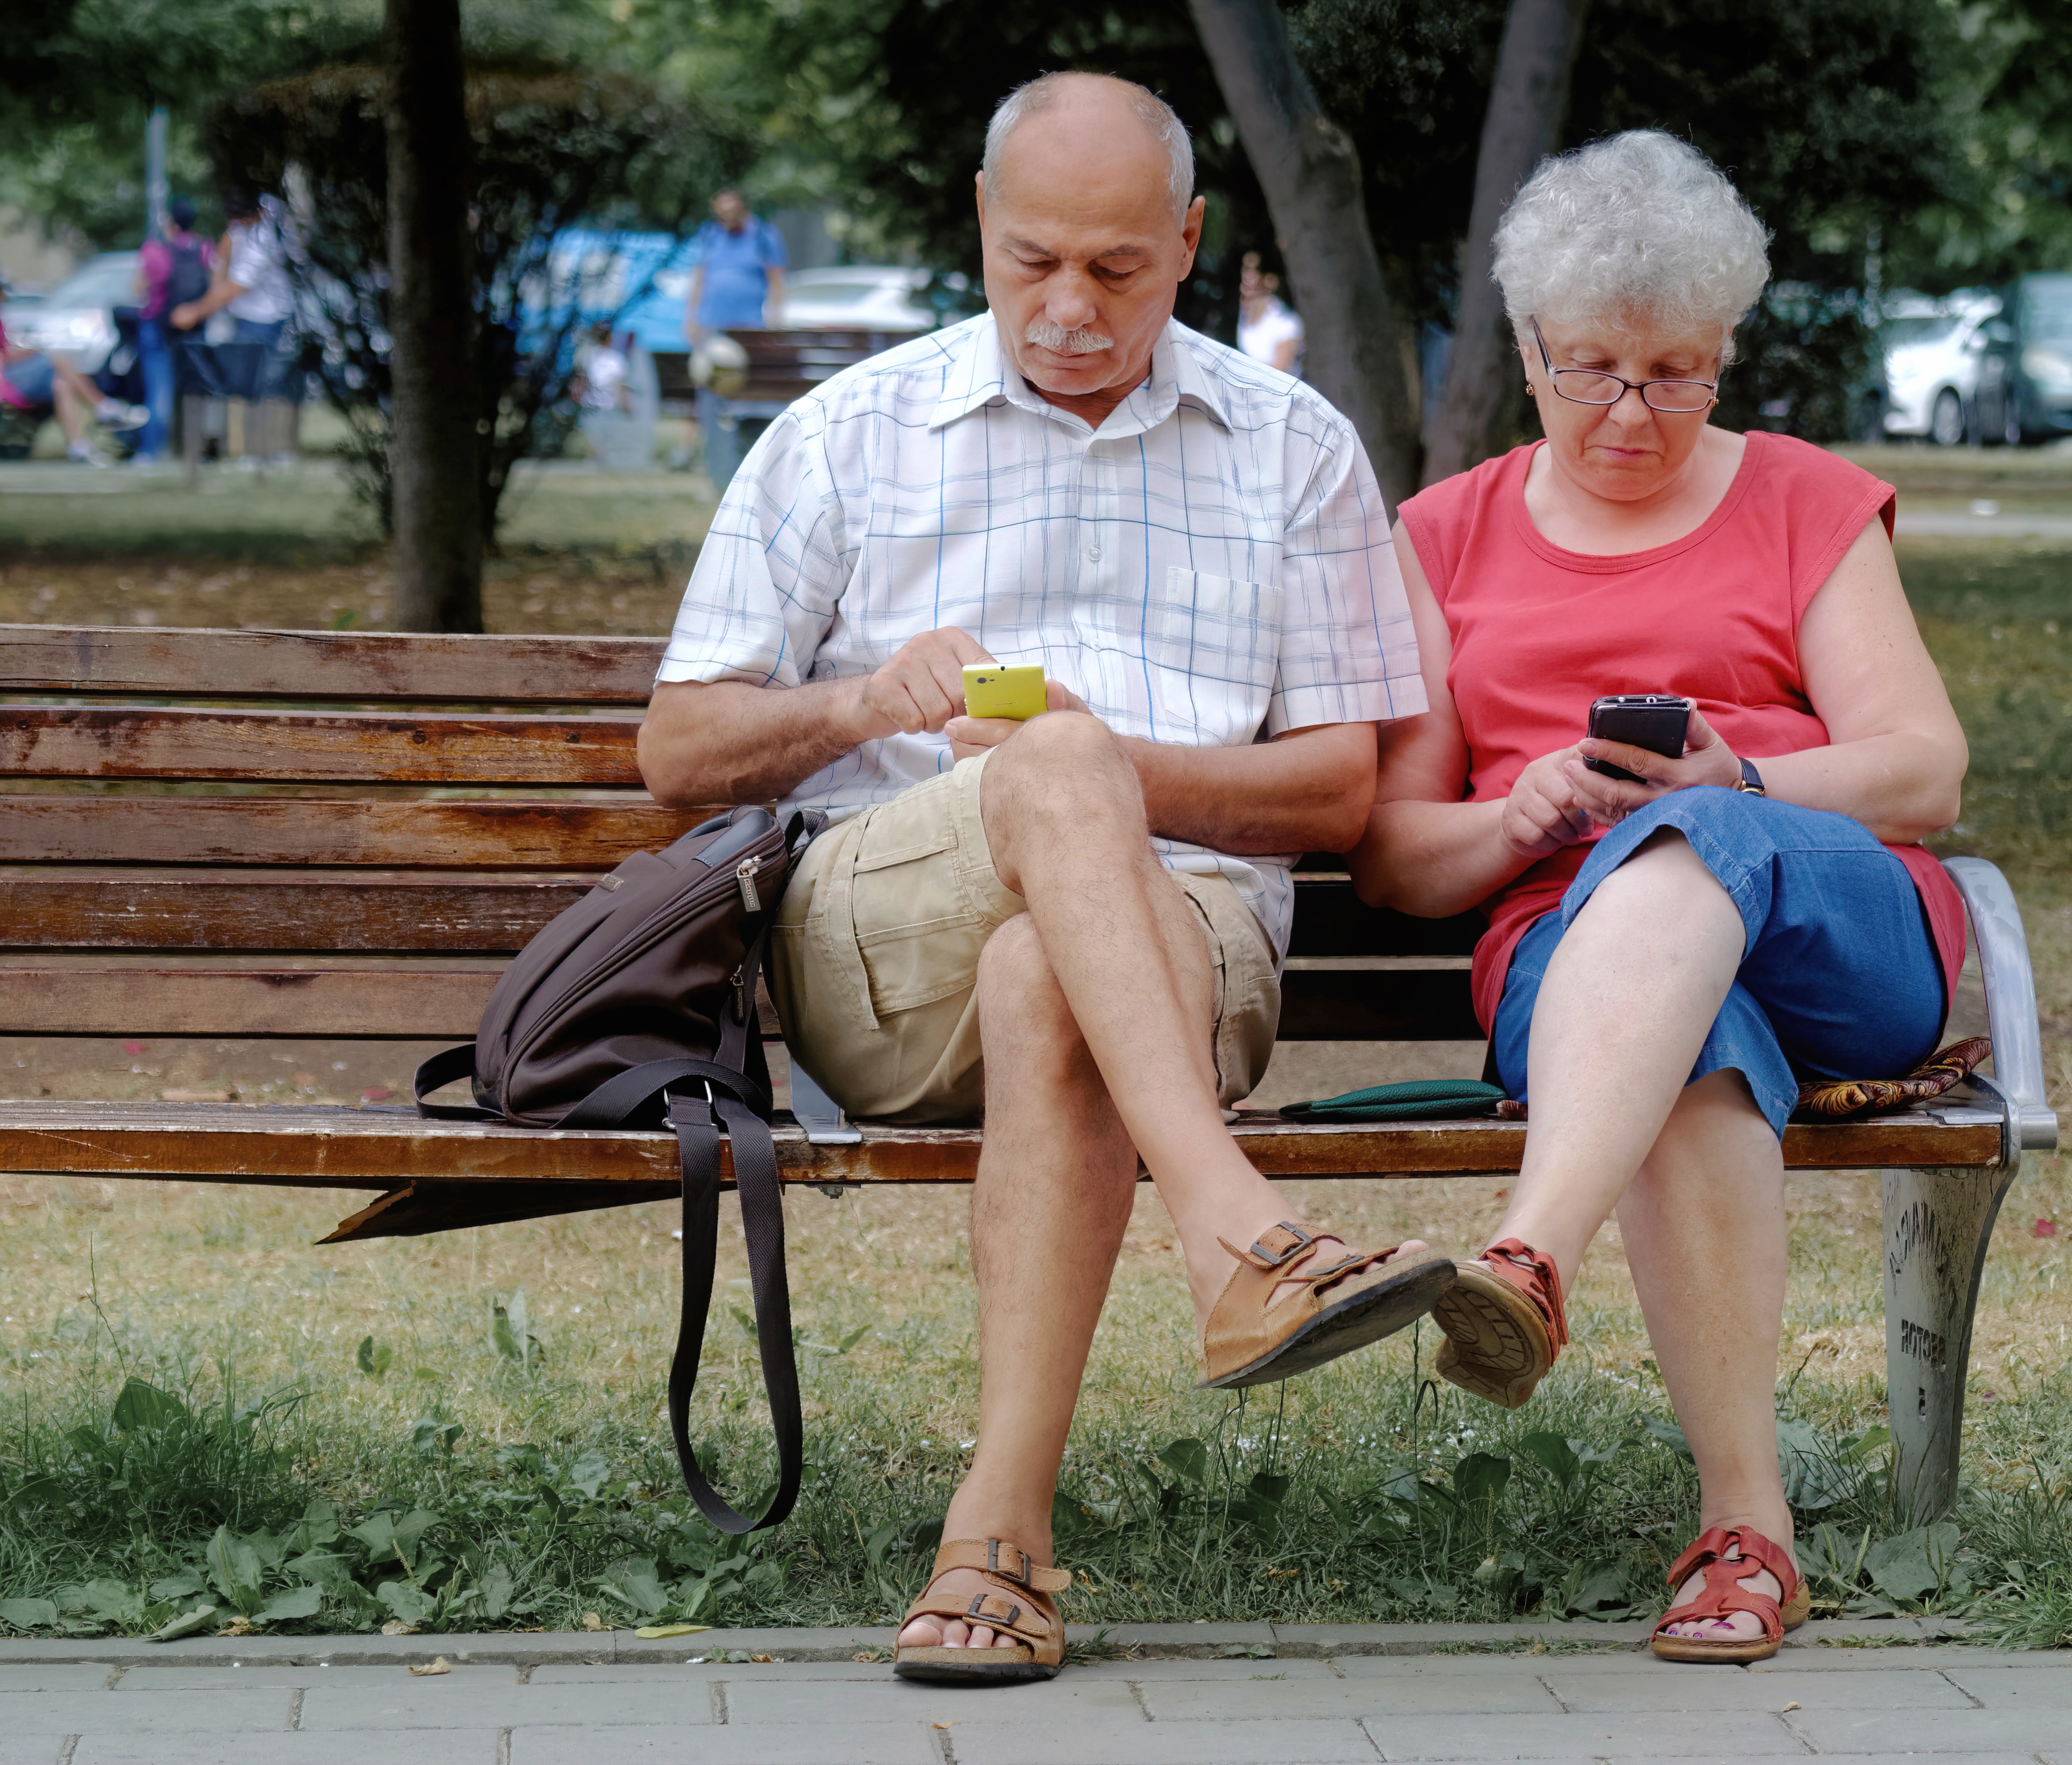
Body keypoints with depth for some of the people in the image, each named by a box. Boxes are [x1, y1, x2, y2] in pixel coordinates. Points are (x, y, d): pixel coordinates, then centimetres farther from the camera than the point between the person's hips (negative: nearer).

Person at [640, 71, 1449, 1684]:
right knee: (1052, 764, -36)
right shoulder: (848, 435, 17)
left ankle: (1002, 1534, -44)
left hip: (1183, 931, 0)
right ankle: (1241, 1242, -54)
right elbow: (680, 751, 14)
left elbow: (1339, 787, 10)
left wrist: (1118, 773, -8)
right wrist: (862, 704, -8)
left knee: (1046, 986, -39)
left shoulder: (1294, 450, 17)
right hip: (870, 932, 0)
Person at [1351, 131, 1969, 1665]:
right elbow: (1391, 852, 17)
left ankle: (1530, 1263, -61)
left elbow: (1926, 773, 5)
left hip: (1845, 931, -1)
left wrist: (1731, 781, -14)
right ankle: (1746, 1526, -47)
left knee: (1683, 852, -39)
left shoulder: (1807, 503, 18)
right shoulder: (1449, 539, 22)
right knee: (1691, 1047, -39)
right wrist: (1520, 818, -7)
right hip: (1566, 945, 1)